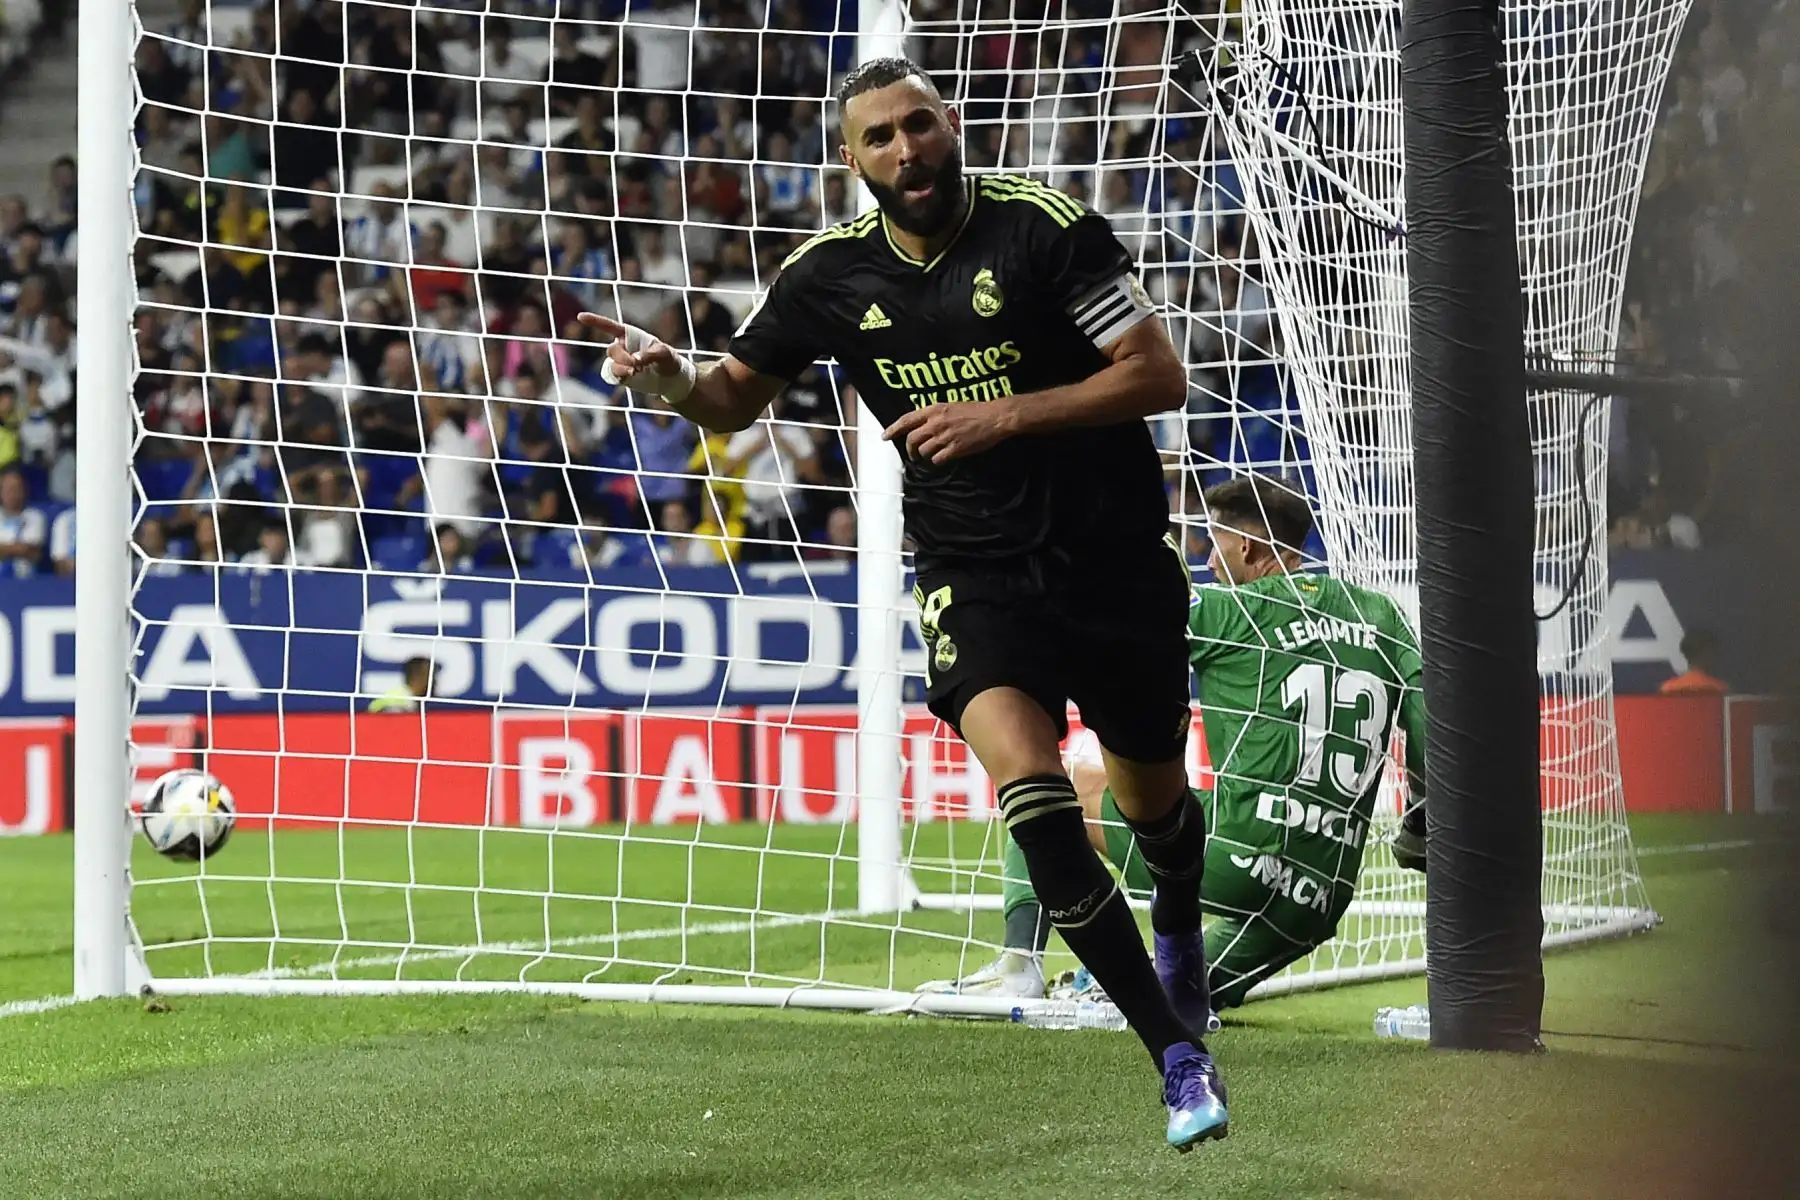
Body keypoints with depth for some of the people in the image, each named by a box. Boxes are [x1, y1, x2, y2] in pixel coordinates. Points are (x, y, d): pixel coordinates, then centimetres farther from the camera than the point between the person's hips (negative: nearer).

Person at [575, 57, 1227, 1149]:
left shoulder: (1047, 227, -12)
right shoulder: (833, 275, -1)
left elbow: (1160, 375, -14)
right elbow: (736, 399, 12)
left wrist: (1003, 416, -24)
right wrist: (672, 378, -12)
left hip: (1117, 559, -1)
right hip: (976, 576, 1)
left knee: (1152, 794, 17)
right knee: (1029, 790, -24)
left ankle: (1180, 934, 56)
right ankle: (1180, 1057, -18)